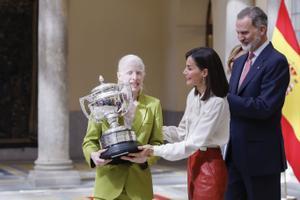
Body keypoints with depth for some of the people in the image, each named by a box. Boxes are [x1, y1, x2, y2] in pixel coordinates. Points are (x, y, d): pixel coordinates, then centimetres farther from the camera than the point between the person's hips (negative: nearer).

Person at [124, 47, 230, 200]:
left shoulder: (217, 103, -22)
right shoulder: (193, 95, 4)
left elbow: (194, 143, -23)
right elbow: (182, 133, 11)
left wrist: (154, 150, -25)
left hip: (209, 166, -8)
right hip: (193, 161, 8)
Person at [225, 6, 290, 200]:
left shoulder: (276, 62, -13)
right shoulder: (240, 61, 14)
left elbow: (264, 107, -21)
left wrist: (225, 98, -20)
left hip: (261, 155, -8)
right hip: (236, 152, 8)